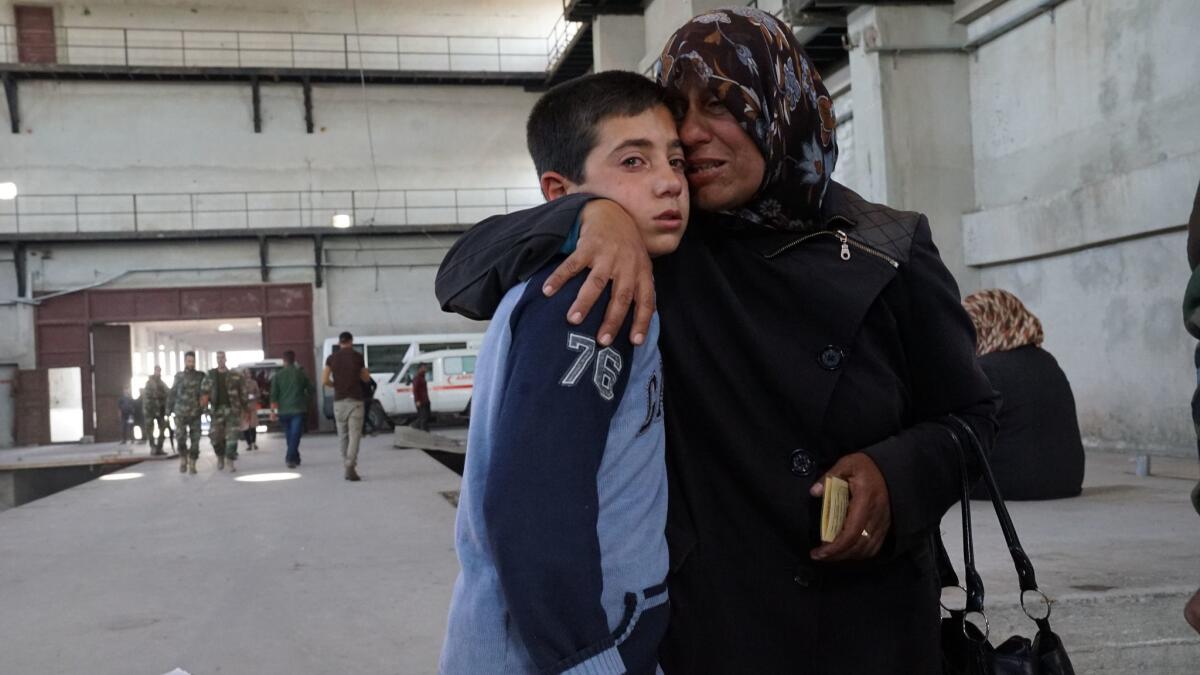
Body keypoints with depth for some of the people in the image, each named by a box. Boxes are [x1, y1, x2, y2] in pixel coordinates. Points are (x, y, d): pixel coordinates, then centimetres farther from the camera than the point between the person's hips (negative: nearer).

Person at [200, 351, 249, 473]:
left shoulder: (235, 375, 3)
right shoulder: (209, 375, 8)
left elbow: (243, 392, 5)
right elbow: (204, 390, 2)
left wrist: (245, 407, 2)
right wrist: (204, 399, -19)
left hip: (232, 408, -2)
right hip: (217, 409, 2)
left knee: (232, 435, -9)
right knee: (215, 436, 1)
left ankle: (230, 461, -4)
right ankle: (220, 457, 25)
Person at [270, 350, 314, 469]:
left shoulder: (278, 376, 2)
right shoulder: (301, 373, 1)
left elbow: (274, 395, -3)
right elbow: (310, 390, 5)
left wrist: (273, 411, -2)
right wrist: (306, 400, 23)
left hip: (284, 411, 2)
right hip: (298, 410, -2)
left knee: (289, 436, 16)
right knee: (295, 435, -7)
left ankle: (295, 458, 23)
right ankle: (290, 458, -22)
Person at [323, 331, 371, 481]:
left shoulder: (332, 358, 3)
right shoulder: (358, 357, -1)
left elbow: (324, 380, -4)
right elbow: (366, 378, 11)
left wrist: (336, 385, 15)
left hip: (339, 401, 3)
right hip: (355, 401, -3)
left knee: (343, 435, 15)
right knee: (354, 436, -6)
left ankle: (348, 466, 20)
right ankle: (350, 467, -21)